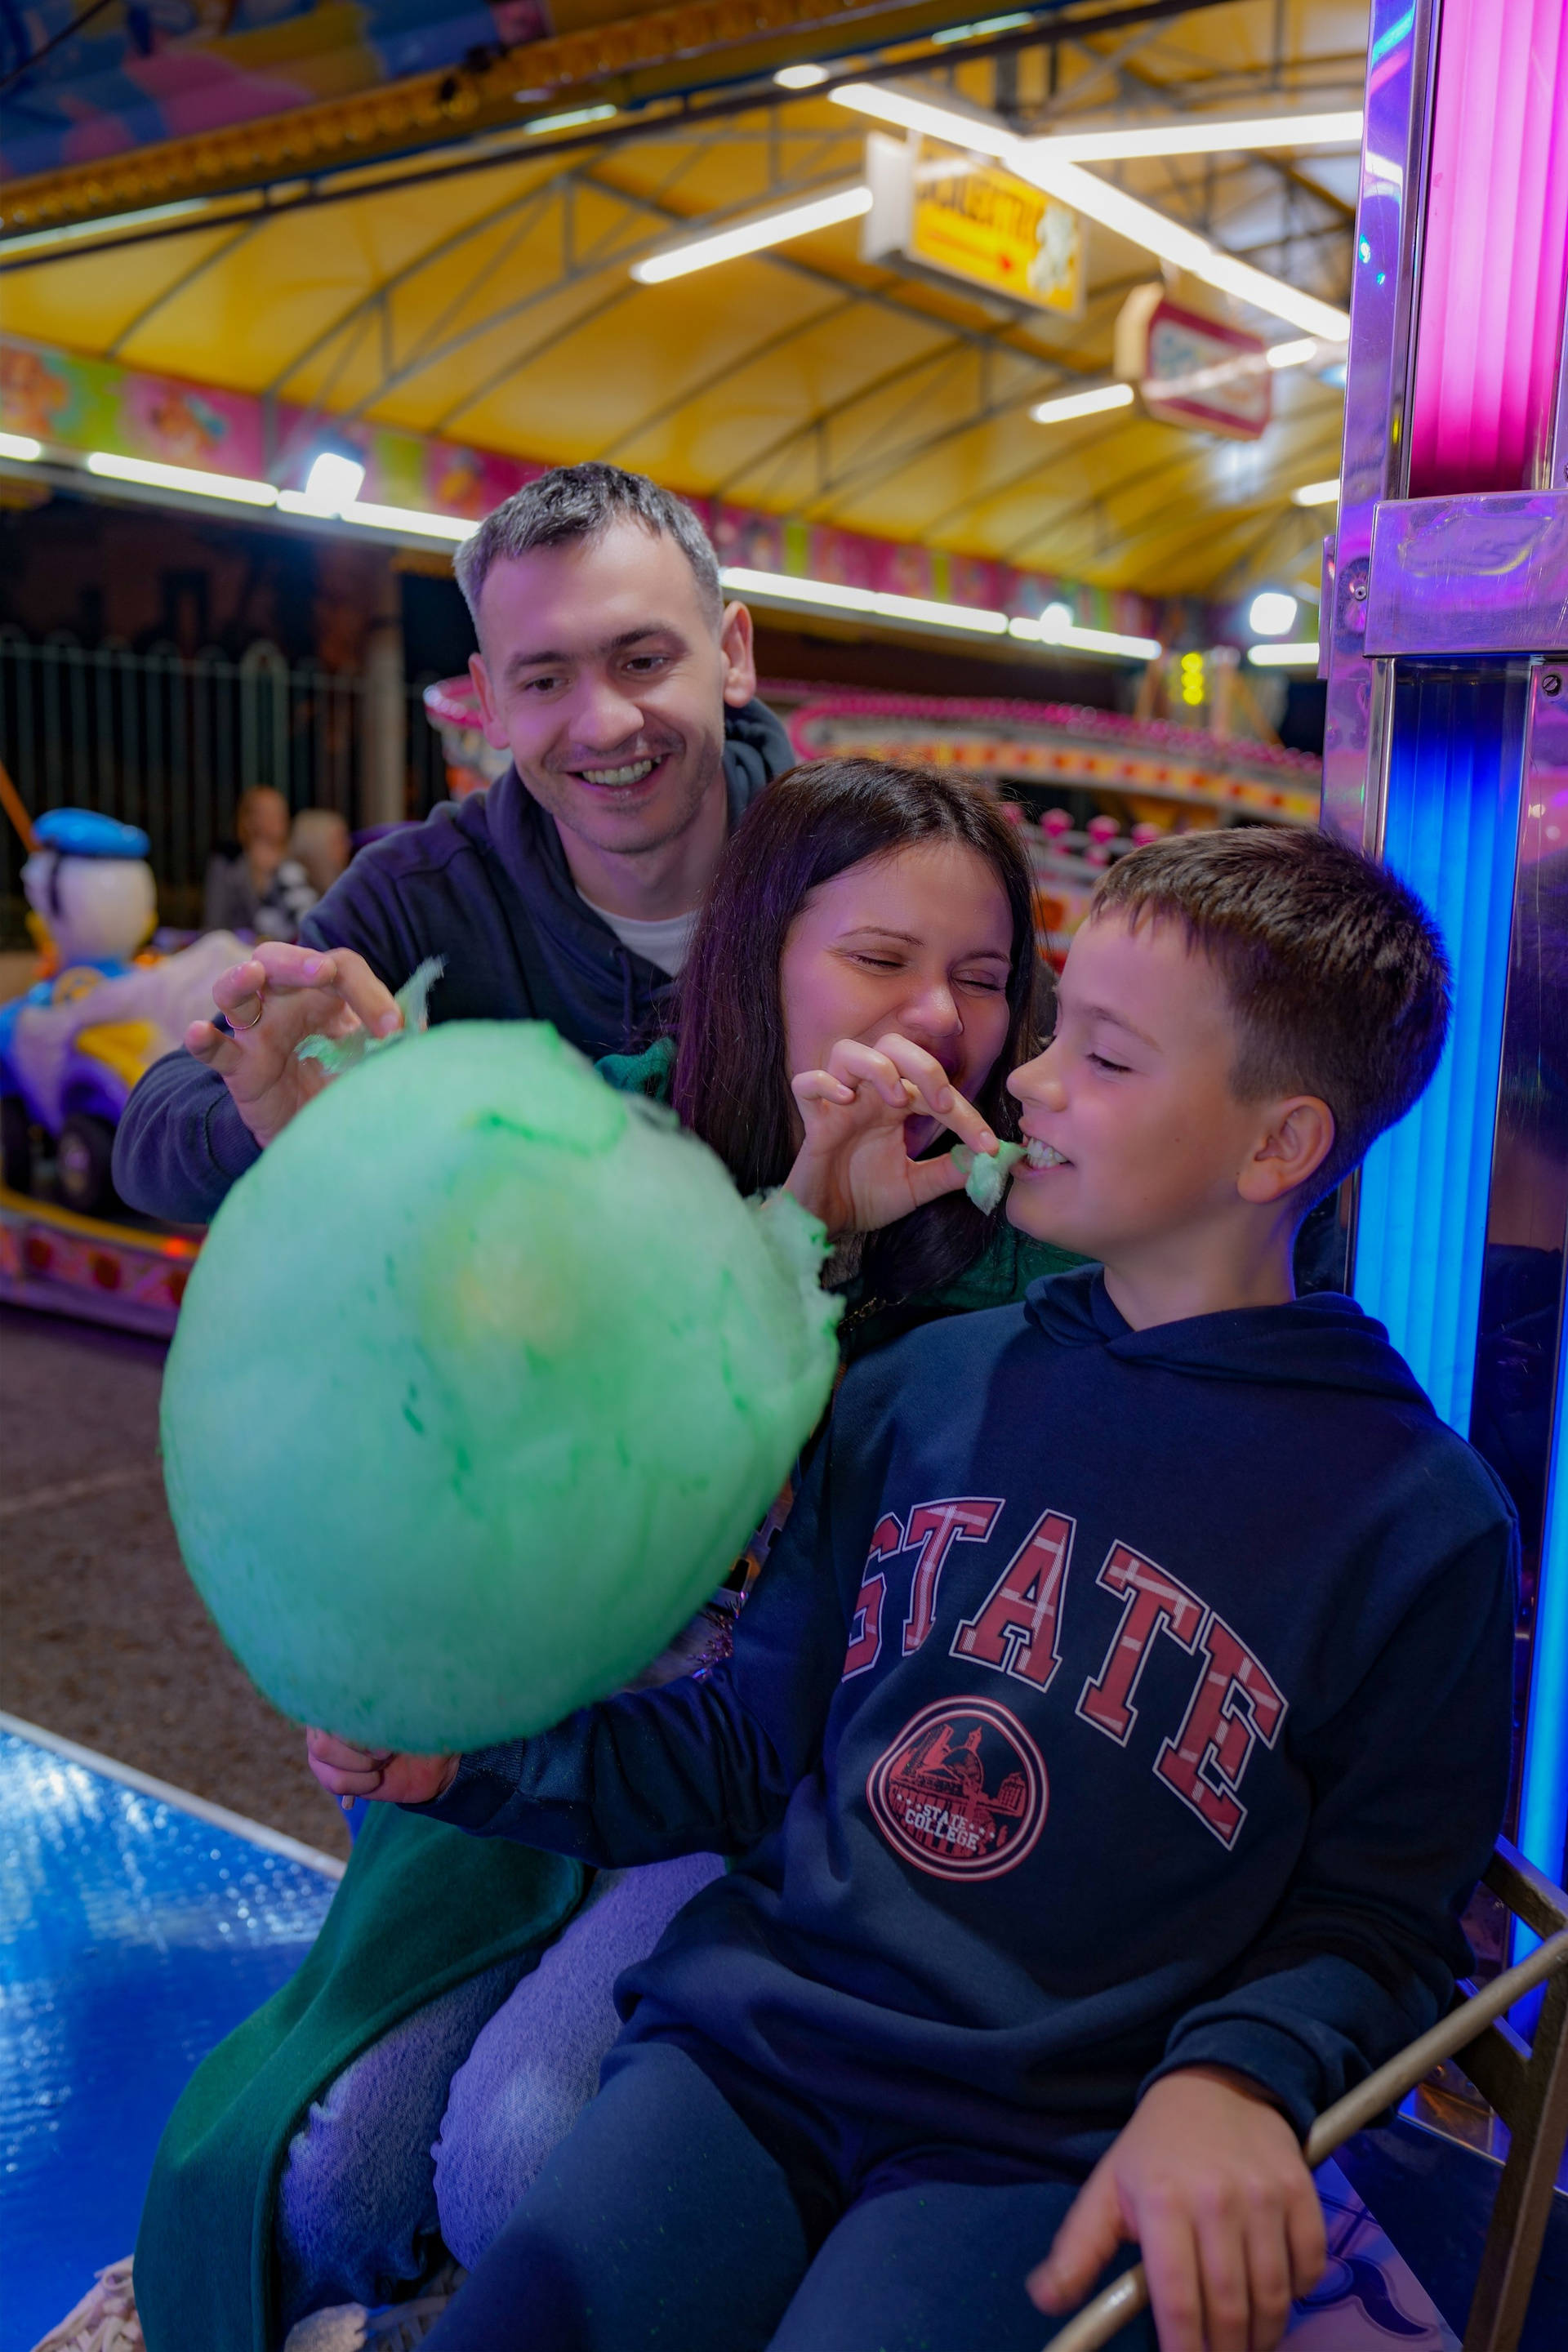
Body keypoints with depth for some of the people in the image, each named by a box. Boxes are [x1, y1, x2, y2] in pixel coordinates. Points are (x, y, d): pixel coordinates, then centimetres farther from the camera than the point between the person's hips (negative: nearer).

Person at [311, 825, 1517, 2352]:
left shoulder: (1423, 1522, -6)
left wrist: (1231, 2074, -19)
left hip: (1043, 2144, -2)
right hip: (749, 2037, 3)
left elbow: (1378, 1919, 1)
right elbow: (751, 1740, 11)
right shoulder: (921, 1386, 5)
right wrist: (461, 1753, 0)